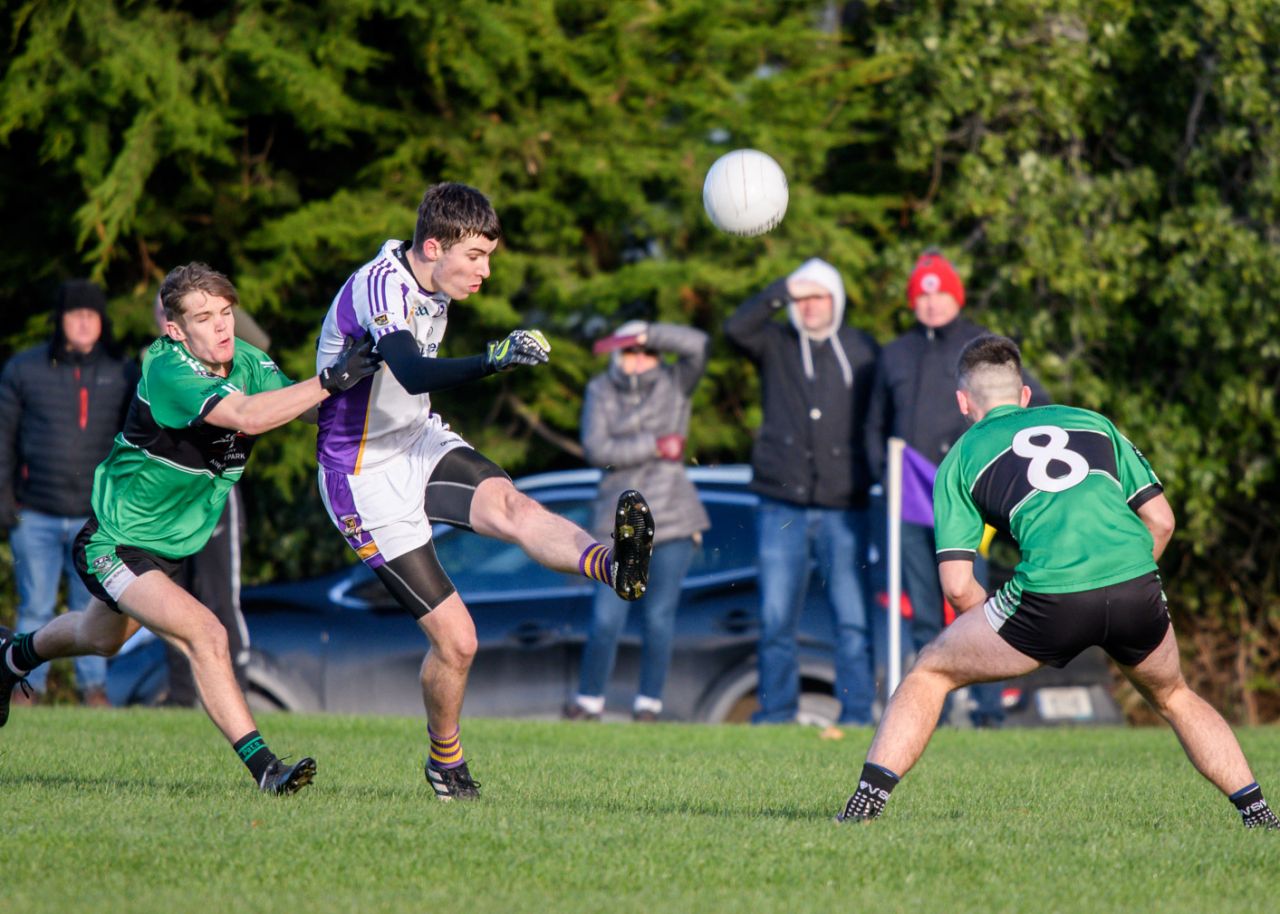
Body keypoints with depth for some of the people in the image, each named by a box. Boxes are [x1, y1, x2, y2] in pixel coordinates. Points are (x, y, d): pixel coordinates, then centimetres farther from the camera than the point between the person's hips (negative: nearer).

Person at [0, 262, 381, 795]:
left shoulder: (246, 362, -7)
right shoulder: (169, 371, -30)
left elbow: (298, 404, -18)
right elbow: (247, 416, -45)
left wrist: (346, 373, -36)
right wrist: (330, 381, -50)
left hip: (171, 545, 9)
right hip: (113, 545, -9)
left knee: (100, 639, 31)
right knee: (204, 635, -24)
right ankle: (262, 768, -23)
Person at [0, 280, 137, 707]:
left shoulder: (122, 374, 5)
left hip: (95, 517, 1)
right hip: (34, 516, 0)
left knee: (91, 606, 5)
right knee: (35, 607, 4)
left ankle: (94, 687, 14)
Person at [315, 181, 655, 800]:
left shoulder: (432, 288, 4)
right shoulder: (379, 285, -24)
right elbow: (411, 374, -44)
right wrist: (494, 360, -57)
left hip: (418, 442, 7)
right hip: (366, 477, -7)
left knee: (506, 503, -28)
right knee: (455, 639, -9)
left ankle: (615, 567, -55)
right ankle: (445, 762, 16)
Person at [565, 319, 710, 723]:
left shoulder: (674, 383, 5)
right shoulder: (601, 391, 4)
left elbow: (697, 344, -13)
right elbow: (597, 449, -7)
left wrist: (648, 333, -16)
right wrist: (655, 447, -11)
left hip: (673, 520, 0)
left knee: (659, 617, 1)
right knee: (606, 618, -4)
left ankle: (649, 700, 14)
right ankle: (589, 698, 13)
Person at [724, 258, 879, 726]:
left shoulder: (864, 351, 10)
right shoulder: (775, 344, 6)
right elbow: (737, 327, -14)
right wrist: (784, 290, -24)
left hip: (843, 509, 0)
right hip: (782, 506, 0)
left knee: (852, 618, -5)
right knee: (776, 620, 1)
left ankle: (857, 714, 0)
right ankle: (775, 714, 10)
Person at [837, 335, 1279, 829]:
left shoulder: (960, 460, 19)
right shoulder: (1092, 422, 26)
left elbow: (957, 586, 10)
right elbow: (1160, 519, 21)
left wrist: (1013, 636, 25)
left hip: (1051, 595, -3)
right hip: (1135, 581, 3)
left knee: (927, 676, 18)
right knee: (1173, 697, 33)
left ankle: (862, 809, 8)